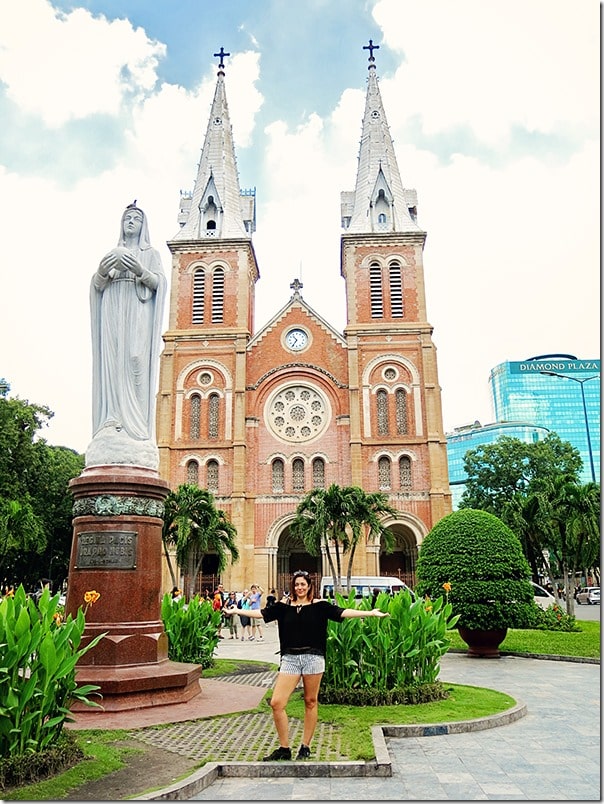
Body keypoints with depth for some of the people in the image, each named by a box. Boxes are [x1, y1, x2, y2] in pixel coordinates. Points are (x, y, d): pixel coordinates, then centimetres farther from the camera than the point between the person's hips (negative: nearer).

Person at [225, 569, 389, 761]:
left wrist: (370, 613, -12)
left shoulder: (319, 606, 1)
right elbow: (261, 613, 9)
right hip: (290, 658, 2)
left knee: (311, 702, 9)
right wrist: (235, 611, 8)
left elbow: (342, 612, -4)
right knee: (276, 703, -4)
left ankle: (305, 747, 25)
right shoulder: (284, 606, 7)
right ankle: (284, 748, 13)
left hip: (313, 658, -2)